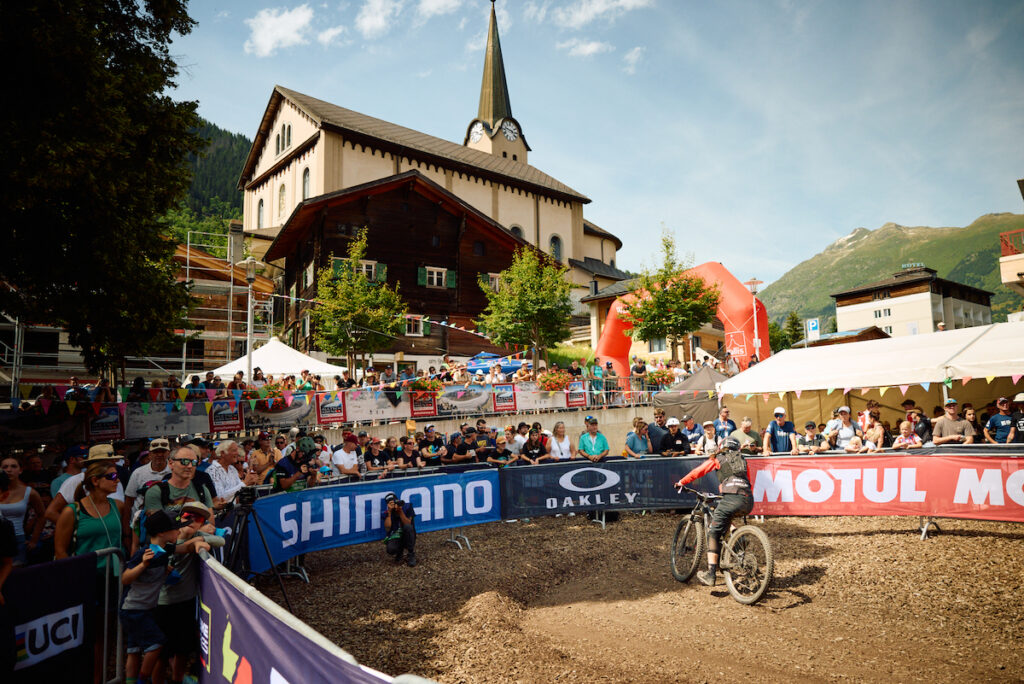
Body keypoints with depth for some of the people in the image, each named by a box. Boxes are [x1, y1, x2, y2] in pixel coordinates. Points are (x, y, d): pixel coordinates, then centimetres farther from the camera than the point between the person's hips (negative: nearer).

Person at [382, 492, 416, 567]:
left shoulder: (407, 507, -7)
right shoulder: (387, 513, -3)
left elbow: (408, 524, -15)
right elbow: (387, 528, -16)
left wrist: (400, 511, -25)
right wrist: (389, 512, -22)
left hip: (406, 536, 0)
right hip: (394, 537, 0)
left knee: (407, 527, -35)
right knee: (391, 549, -35)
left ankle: (412, 554, -18)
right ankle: (400, 551, 7)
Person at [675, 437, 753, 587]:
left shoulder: (717, 458, 17)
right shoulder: (742, 459, 28)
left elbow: (697, 472, 19)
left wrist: (681, 483, 31)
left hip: (730, 498, -5)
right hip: (748, 502, 5)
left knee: (714, 534, -1)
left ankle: (711, 574, -10)